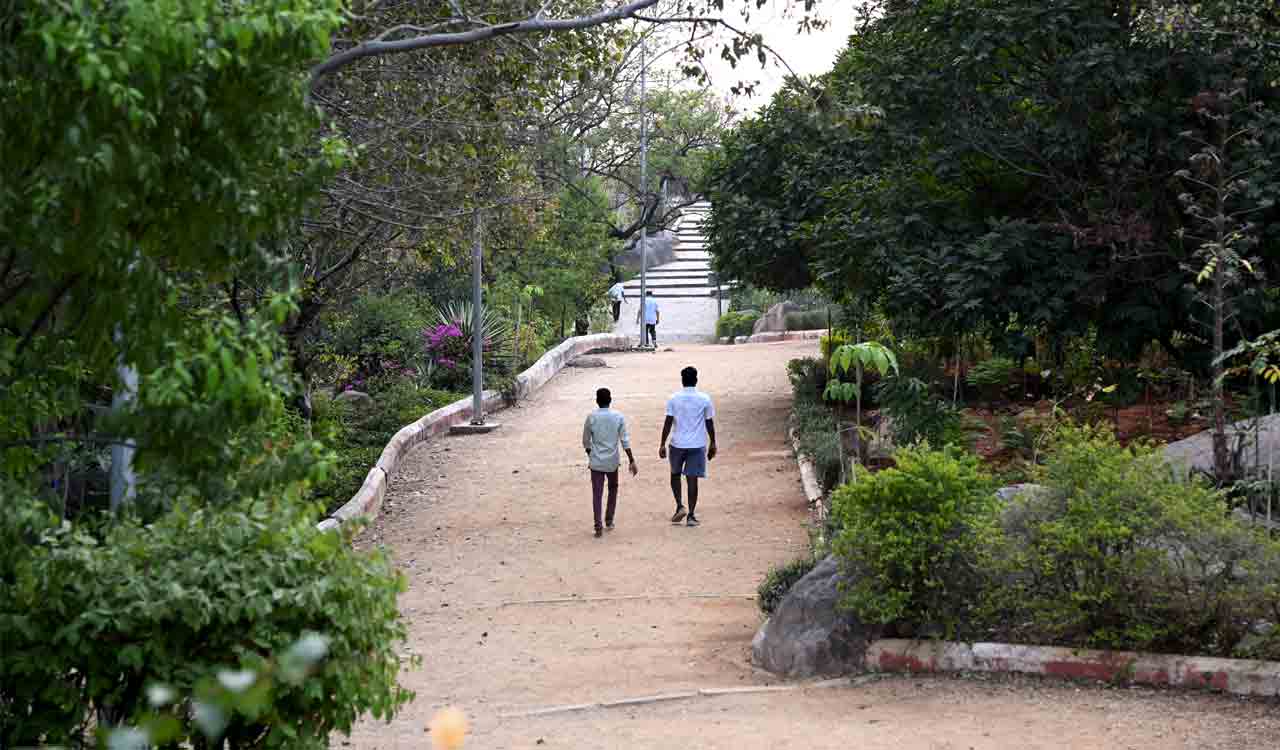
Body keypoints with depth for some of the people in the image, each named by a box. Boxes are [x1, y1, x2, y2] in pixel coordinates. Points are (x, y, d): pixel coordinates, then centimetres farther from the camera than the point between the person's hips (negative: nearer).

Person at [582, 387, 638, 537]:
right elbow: (625, 440, -7)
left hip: (596, 461, -1)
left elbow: (586, 441, 2)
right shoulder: (619, 417, -5)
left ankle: (598, 525, -10)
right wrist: (632, 460, -4)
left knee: (597, 493, 1)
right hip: (612, 461, 1)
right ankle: (609, 521, 26)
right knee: (613, 488, 23)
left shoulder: (591, 417, -6)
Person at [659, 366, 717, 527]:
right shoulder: (705, 399, -3)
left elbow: (668, 423, -6)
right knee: (692, 479, 4)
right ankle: (691, 515, 4)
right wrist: (713, 444, 13)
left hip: (677, 444, 0)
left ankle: (680, 506, 7)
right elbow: (710, 423, 2)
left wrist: (663, 444, -1)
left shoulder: (674, 398, -4)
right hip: (697, 445, 0)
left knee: (675, 474, 20)